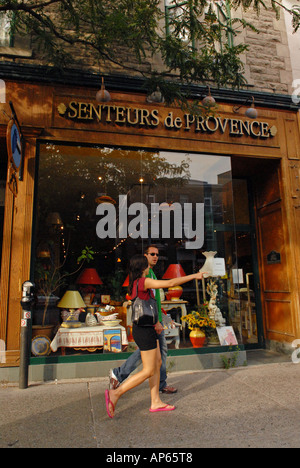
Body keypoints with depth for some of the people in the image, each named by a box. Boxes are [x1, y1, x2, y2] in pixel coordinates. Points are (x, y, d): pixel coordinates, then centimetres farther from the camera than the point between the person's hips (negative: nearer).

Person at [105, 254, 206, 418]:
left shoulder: (135, 283, 9)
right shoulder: (143, 282, -20)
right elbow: (170, 283, -23)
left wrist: (156, 322, 14)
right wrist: (193, 276, -15)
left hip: (145, 328, 10)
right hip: (145, 331, -10)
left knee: (157, 363, 16)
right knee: (148, 371, 0)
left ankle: (156, 402, 25)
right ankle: (115, 393, 1)